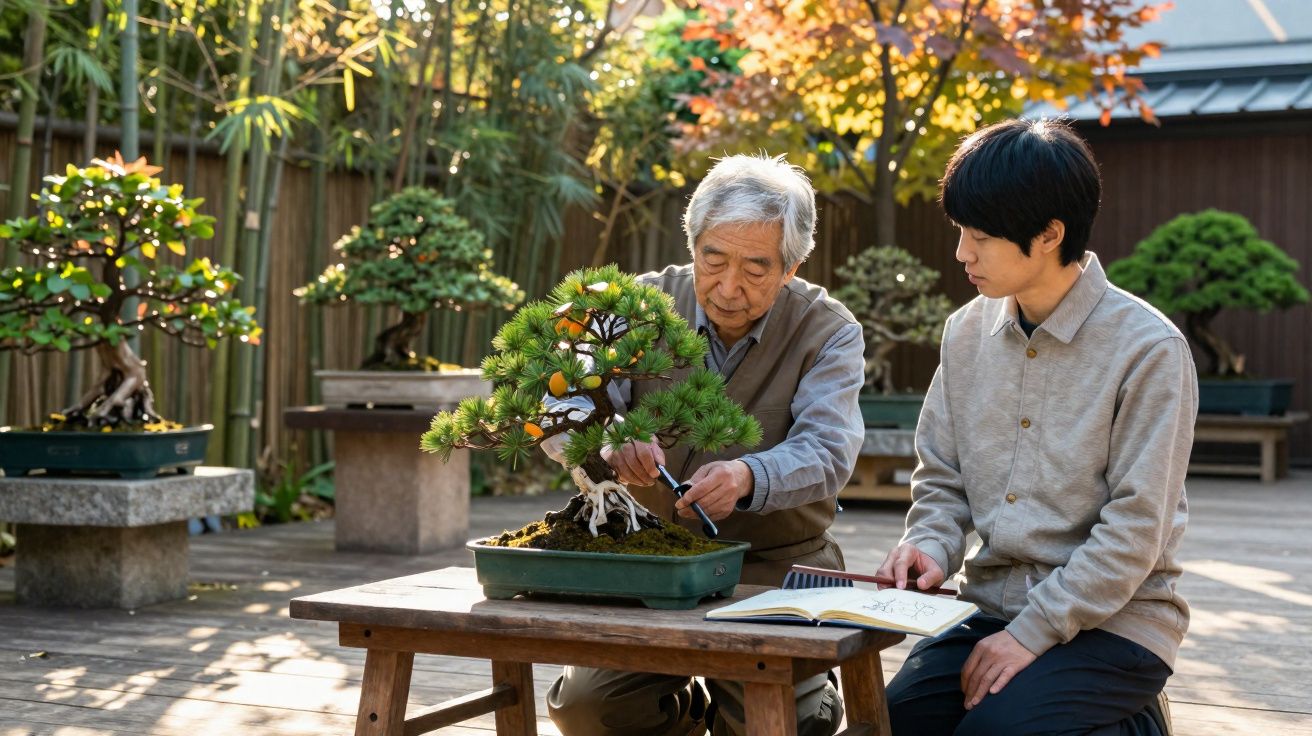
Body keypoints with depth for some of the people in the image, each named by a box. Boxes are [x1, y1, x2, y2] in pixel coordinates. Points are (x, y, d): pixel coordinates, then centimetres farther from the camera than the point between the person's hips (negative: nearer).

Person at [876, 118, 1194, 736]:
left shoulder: (1147, 348, -13)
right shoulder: (968, 332, 5)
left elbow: (1135, 529, -15)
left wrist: (1034, 631, -19)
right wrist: (931, 544, -8)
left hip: (1111, 617, -5)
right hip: (990, 606, 5)